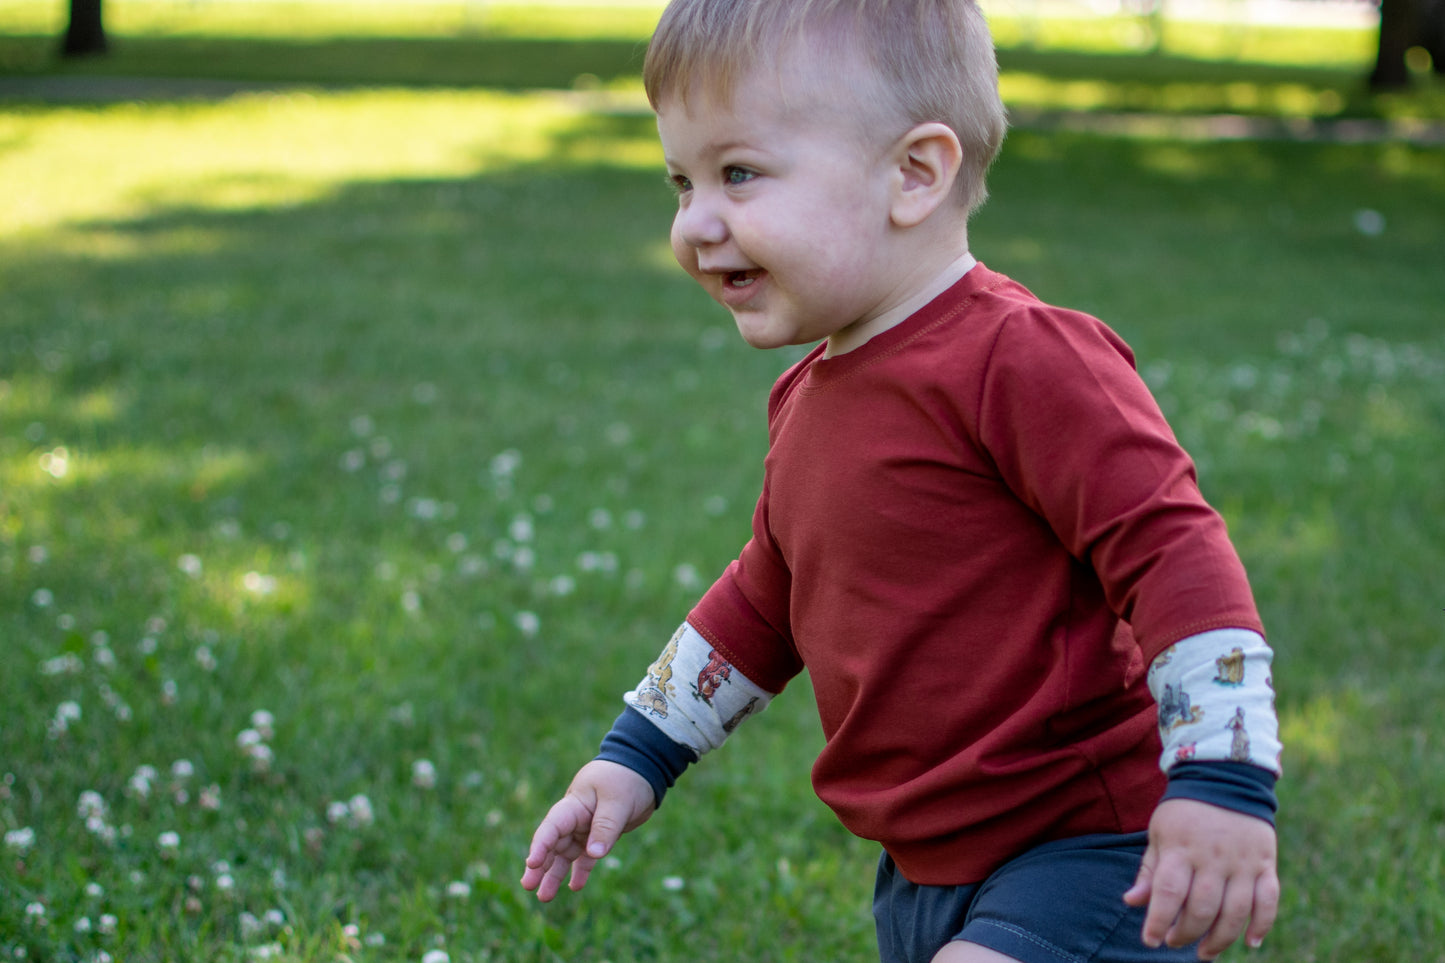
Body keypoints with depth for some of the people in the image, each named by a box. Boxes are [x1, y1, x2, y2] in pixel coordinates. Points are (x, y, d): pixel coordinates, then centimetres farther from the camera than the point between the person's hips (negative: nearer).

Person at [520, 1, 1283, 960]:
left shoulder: (1018, 360, -18)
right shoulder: (808, 401, 11)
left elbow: (1169, 548, -23)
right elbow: (762, 604, 23)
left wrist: (1223, 783, -28)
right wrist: (635, 756, 23)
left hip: (1086, 854, -9)